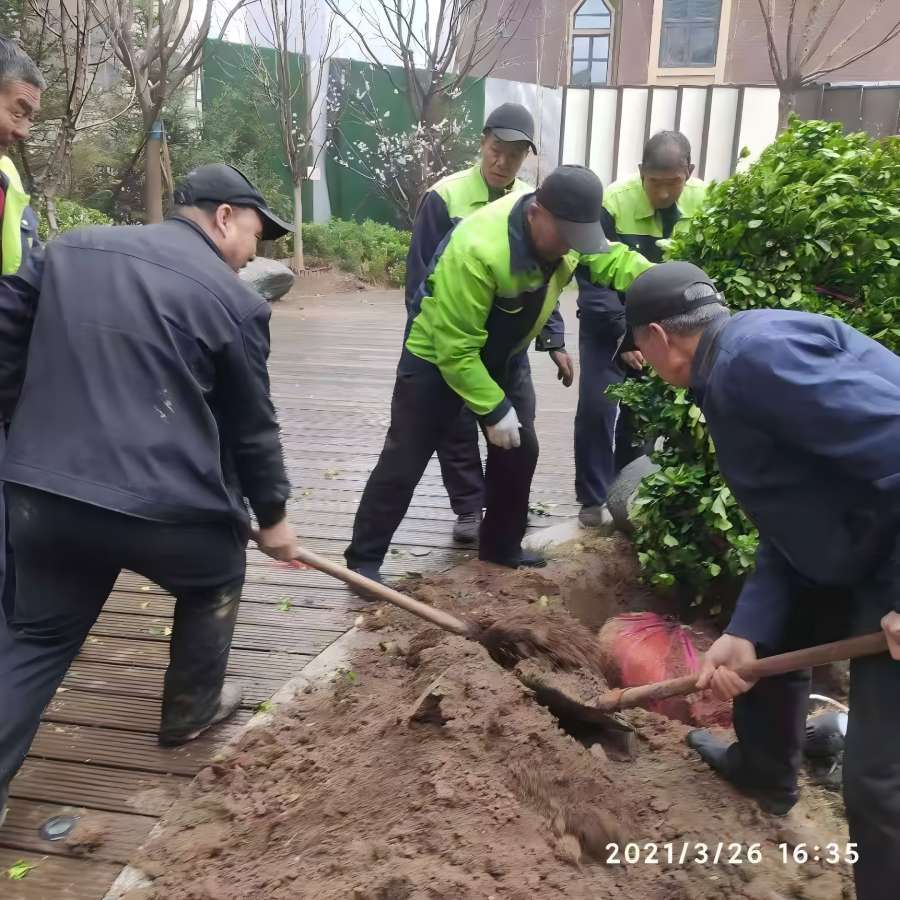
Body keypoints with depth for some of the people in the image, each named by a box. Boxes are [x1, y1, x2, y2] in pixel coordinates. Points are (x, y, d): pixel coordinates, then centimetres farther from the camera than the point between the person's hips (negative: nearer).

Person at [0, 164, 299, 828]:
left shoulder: (70, 249, 14)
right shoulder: (234, 299, -1)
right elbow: (252, 423, 4)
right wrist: (272, 513, 17)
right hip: (162, 504, -4)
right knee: (217, 577, 27)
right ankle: (191, 711, 40)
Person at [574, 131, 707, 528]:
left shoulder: (704, 202, -13)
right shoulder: (612, 203, -23)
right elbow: (593, 279, -19)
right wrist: (623, 338, -23)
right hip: (609, 322, -2)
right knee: (597, 405, -11)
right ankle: (594, 499, 4)